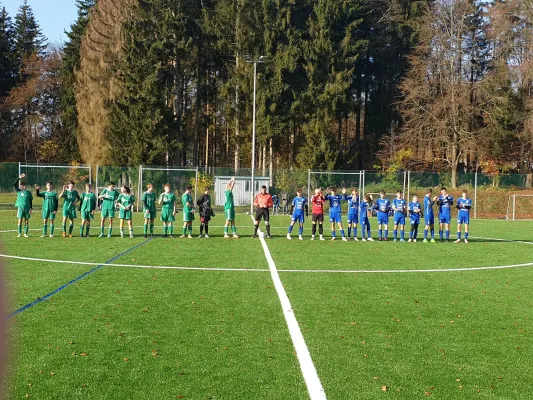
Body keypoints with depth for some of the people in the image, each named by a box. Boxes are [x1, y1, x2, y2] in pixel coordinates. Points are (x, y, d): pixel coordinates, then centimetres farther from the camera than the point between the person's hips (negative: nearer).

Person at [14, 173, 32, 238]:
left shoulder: (28, 192, 8)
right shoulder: (19, 191, 5)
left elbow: (31, 200, 9)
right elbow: (15, 184, -8)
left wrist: (31, 208, 3)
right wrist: (19, 178, -13)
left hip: (27, 208, 1)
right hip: (20, 207, -1)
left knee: (27, 221, 2)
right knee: (20, 220, -1)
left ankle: (25, 233, 9)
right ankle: (20, 233, 6)